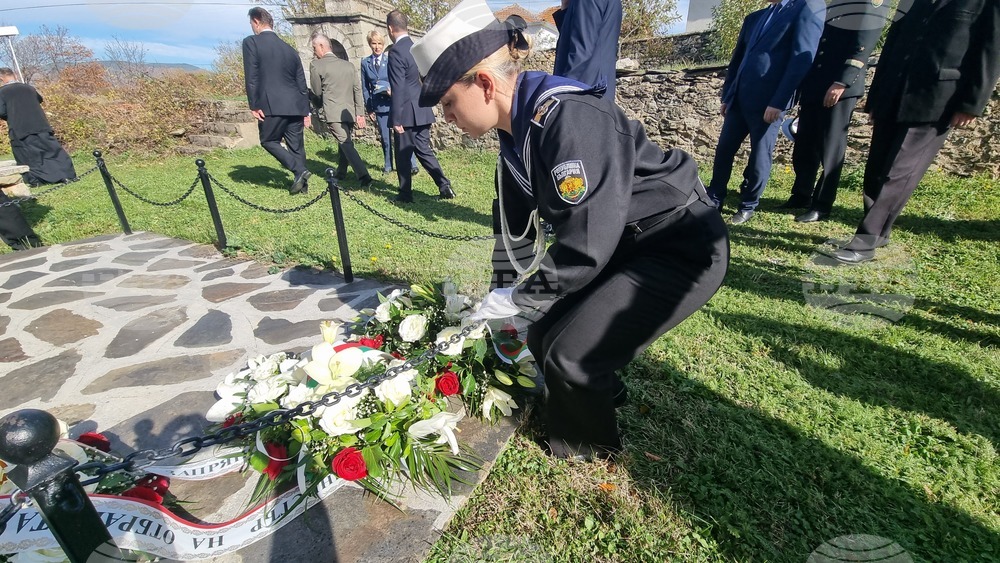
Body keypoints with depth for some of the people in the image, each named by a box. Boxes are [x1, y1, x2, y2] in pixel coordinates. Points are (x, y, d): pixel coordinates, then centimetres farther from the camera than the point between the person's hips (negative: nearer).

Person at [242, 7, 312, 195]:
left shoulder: (251, 42, 0)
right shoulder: (289, 48, 17)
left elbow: (251, 77, -8)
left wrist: (254, 106, -6)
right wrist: (305, 111, 20)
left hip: (272, 105, -5)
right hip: (295, 105, 5)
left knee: (268, 141, 9)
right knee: (296, 145, 11)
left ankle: (299, 170, -6)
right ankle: (302, 183, 14)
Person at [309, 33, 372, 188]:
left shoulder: (316, 65, -3)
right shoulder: (348, 65, 10)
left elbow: (317, 93, 1)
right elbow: (357, 90, 6)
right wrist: (360, 113, 6)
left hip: (332, 113, -5)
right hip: (349, 112, 5)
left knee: (346, 144, -9)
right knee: (345, 143, 18)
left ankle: (363, 175, -23)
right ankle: (341, 172, 30)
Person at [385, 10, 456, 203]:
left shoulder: (396, 51, -15)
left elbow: (398, 89, -19)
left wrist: (396, 119, -16)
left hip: (407, 113, -8)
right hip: (422, 110, 8)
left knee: (403, 155, 4)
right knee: (423, 150, 14)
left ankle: (405, 194, 14)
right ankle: (444, 185, 9)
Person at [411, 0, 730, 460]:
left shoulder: (570, 120, -29)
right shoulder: (517, 128, 1)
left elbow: (584, 247, -30)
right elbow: (513, 222, 10)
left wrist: (518, 298, -17)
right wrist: (503, 292, 14)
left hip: (683, 246, -8)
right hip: (624, 245, 9)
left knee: (570, 352, -14)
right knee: (544, 337, 4)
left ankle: (587, 455, 17)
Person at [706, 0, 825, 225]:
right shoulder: (754, 18, 18)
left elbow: (802, 58, -11)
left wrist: (778, 101, -17)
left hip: (768, 101, -6)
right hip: (739, 98, 6)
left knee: (760, 156, 2)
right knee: (724, 150, 7)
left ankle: (748, 206, 16)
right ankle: (714, 200, 18)